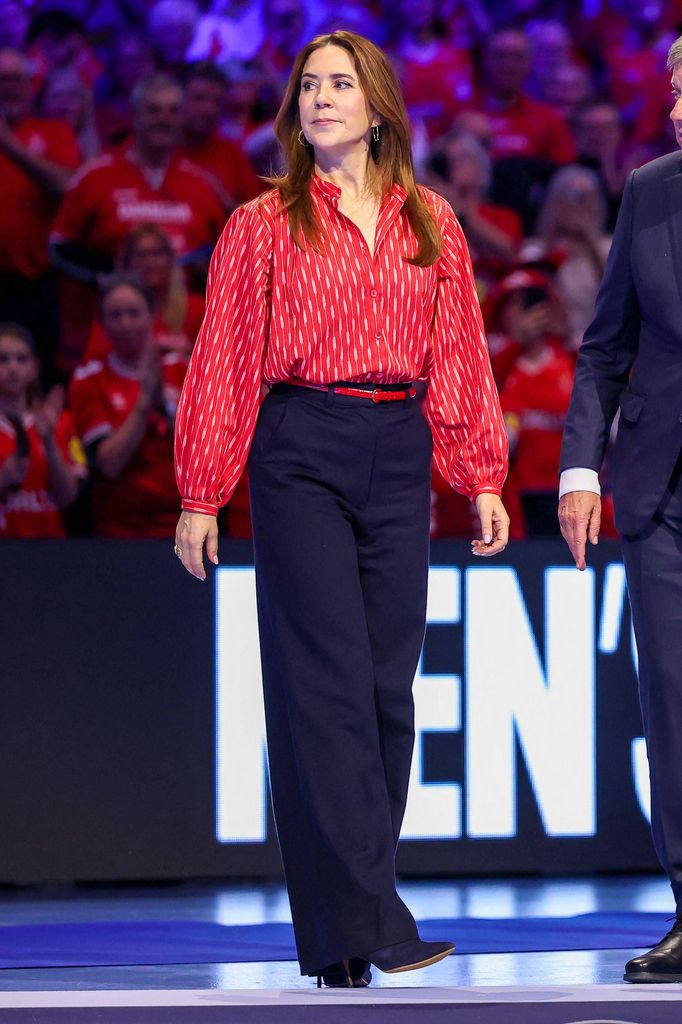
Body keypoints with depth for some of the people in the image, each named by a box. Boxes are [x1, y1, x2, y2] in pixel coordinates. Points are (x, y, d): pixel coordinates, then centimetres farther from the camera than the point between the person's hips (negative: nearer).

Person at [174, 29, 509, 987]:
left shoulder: (431, 225, 12)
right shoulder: (263, 226, 4)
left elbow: (460, 356, 13)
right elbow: (224, 363, 3)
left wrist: (483, 475, 6)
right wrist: (201, 496, 0)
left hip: (399, 457, 3)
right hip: (299, 451, -3)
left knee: (388, 683, 2)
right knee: (327, 681, -10)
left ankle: (346, 912, 11)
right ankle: (365, 924, -15)